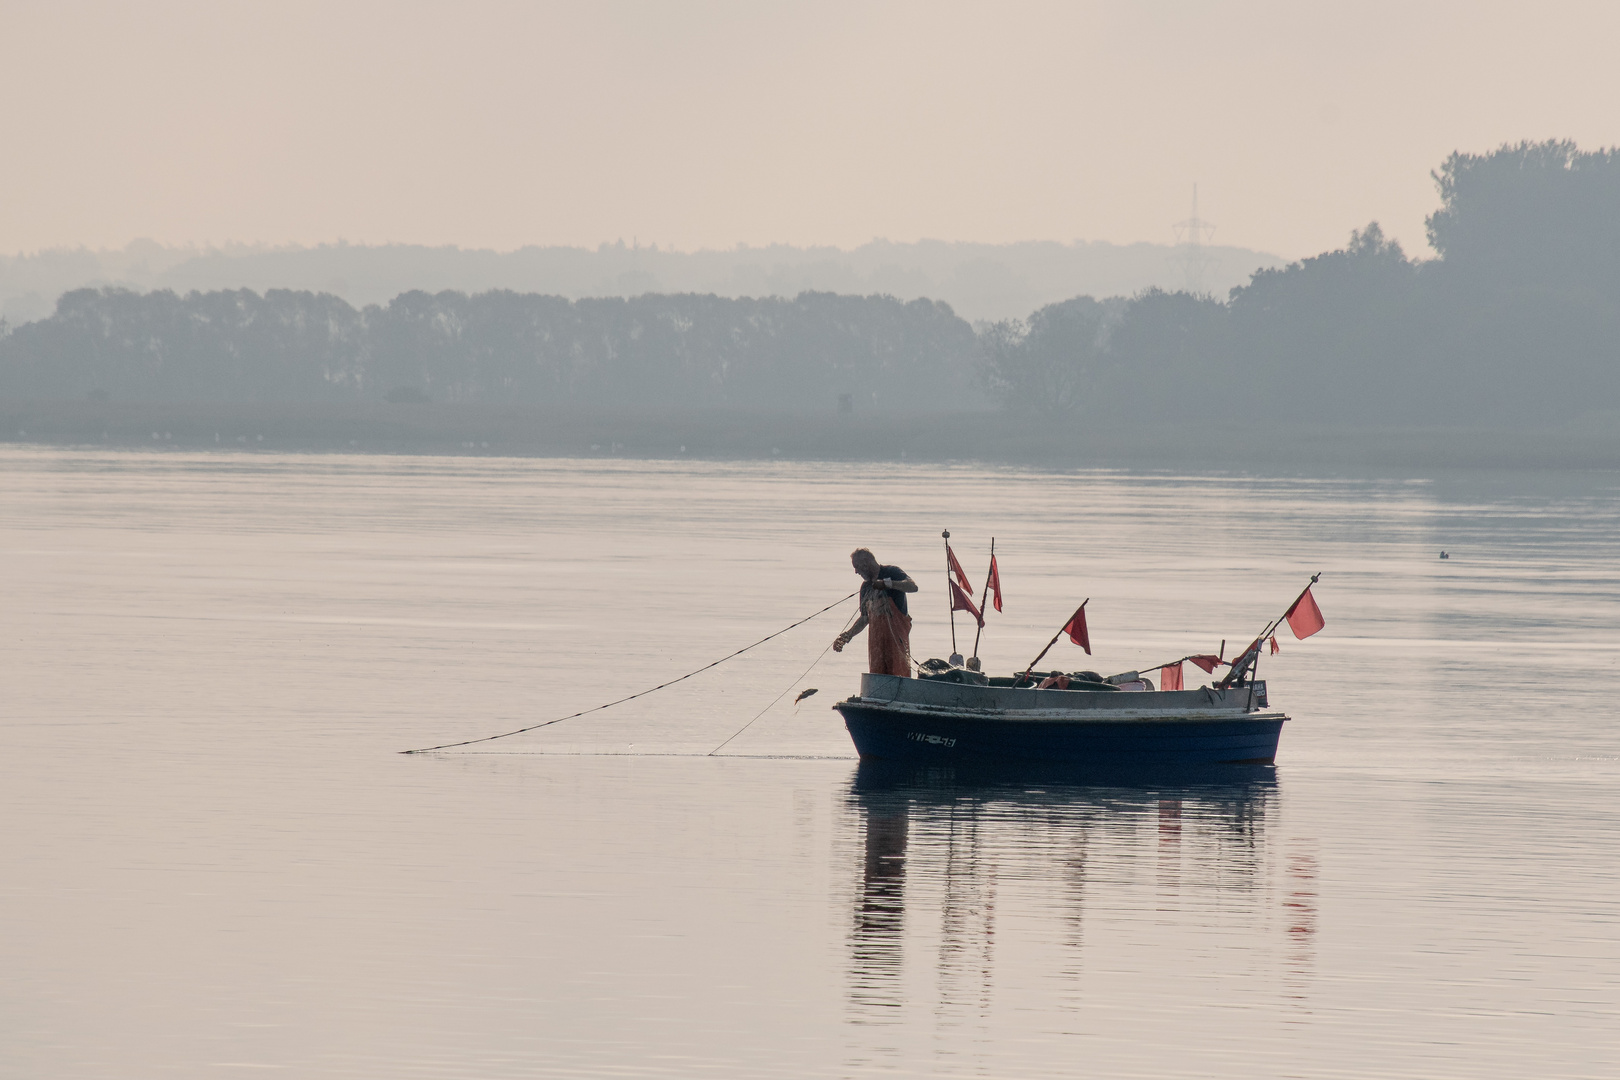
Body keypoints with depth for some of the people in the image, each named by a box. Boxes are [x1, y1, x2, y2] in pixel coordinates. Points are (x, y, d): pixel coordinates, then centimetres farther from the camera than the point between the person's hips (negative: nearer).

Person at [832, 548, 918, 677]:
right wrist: (847, 636, 17)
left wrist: (887, 583, -29)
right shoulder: (866, 586, 20)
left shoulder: (892, 573, -1)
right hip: (875, 635, 7)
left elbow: (913, 587, -20)